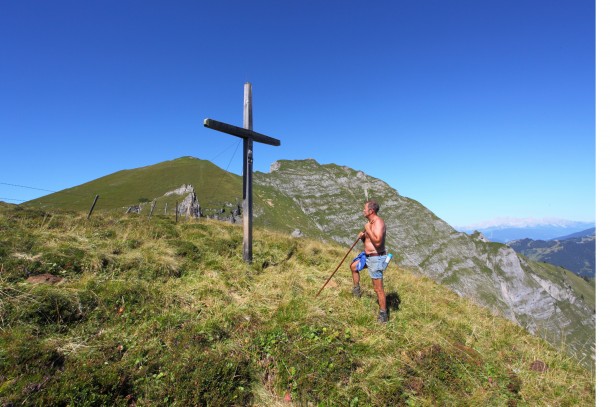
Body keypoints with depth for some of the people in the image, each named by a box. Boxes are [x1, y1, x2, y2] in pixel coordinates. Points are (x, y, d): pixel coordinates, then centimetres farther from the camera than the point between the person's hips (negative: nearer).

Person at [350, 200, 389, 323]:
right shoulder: (370, 223, 9)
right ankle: (357, 290, 41)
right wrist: (362, 237, -3)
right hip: (368, 255, 10)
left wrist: (368, 230, -23)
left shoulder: (378, 222, -21)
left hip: (376, 258, -10)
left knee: (378, 288, -3)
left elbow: (377, 242, -32)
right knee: (353, 266, 27)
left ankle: (383, 315, 11)